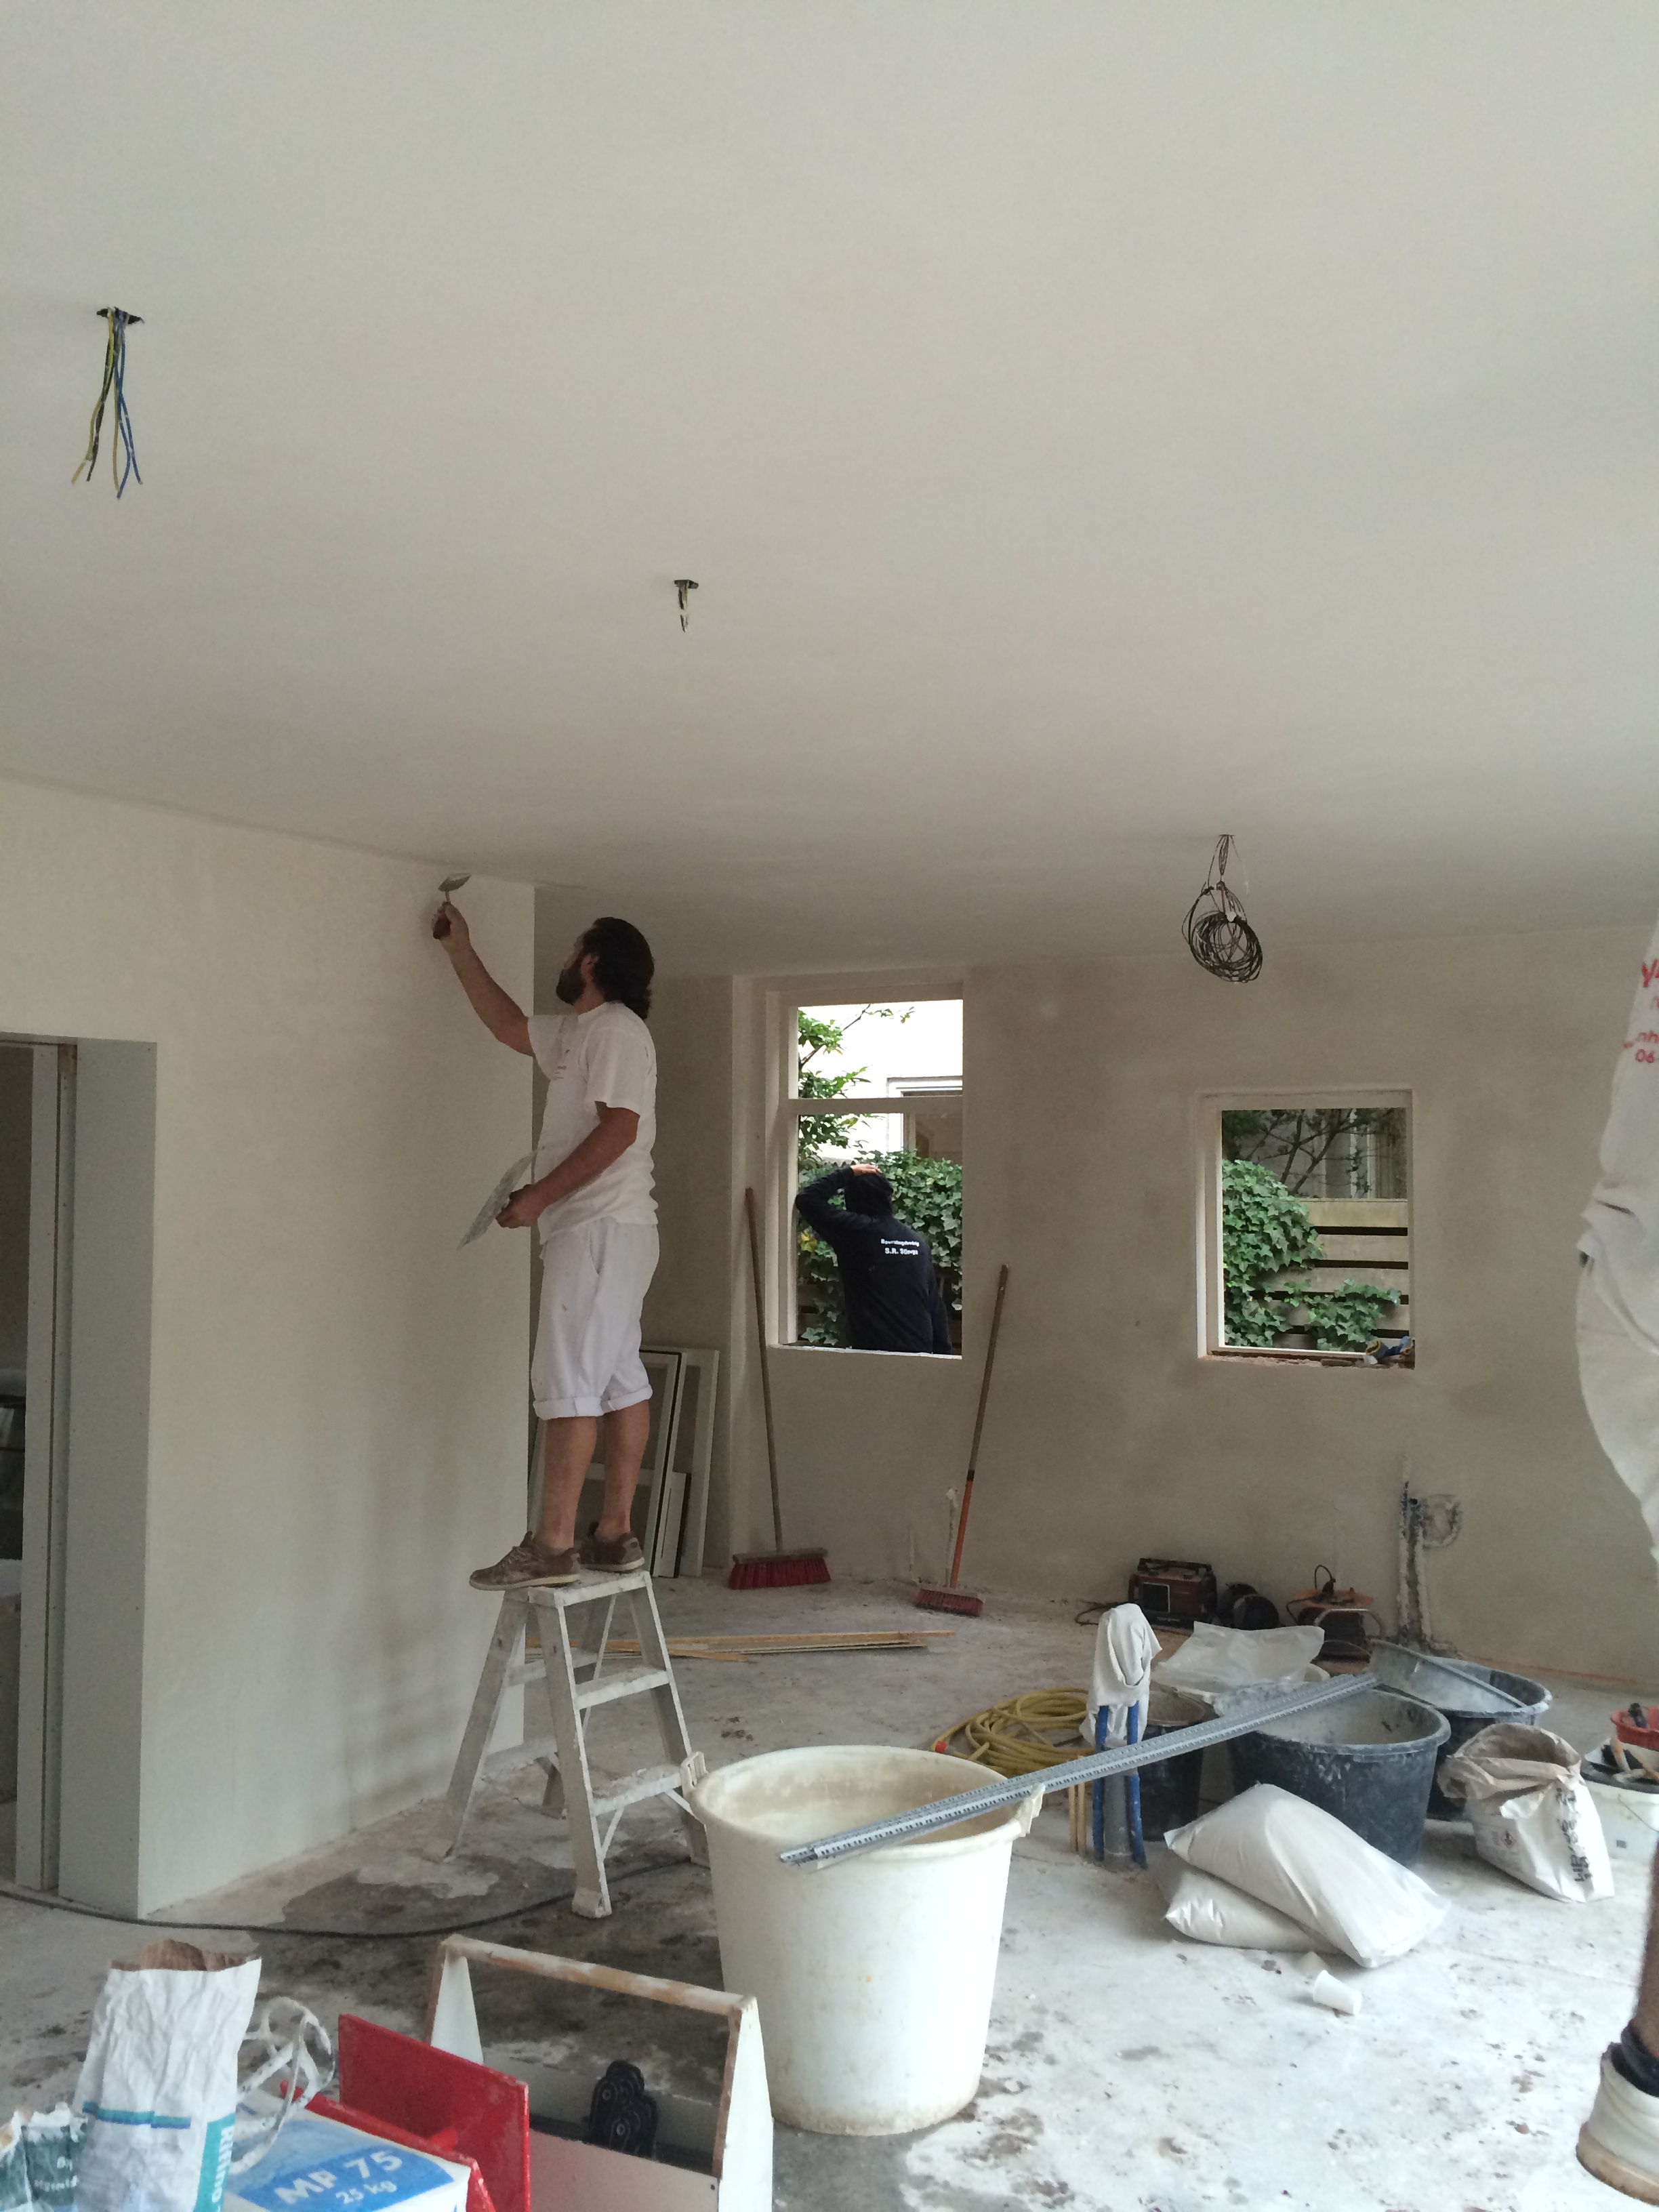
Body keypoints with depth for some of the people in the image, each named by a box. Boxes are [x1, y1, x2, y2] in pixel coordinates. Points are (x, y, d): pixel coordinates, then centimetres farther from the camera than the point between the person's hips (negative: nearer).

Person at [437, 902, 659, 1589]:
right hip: (602, 1231, 10)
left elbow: (618, 1127, -20)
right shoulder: (576, 1032, 21)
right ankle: (614, 1534, 13)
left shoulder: (617, 1029, -9)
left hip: (599, 1229, -10)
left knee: (568, 1383, -12)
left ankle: (551, 1546, -12)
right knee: (620, 1382, 9)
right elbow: (508, 1024, 36)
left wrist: (540, 1196, -18)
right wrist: (461, 952, 36)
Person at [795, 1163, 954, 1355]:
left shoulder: (855, 1231, -9)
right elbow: (935, 1305, 11)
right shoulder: (918, 1240, 8)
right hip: (920, 1349, 5)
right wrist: (944, 1349, 17)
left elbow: (807, 1198, -4)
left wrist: (846, 1174, 5)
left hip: (875, 1351, -5)